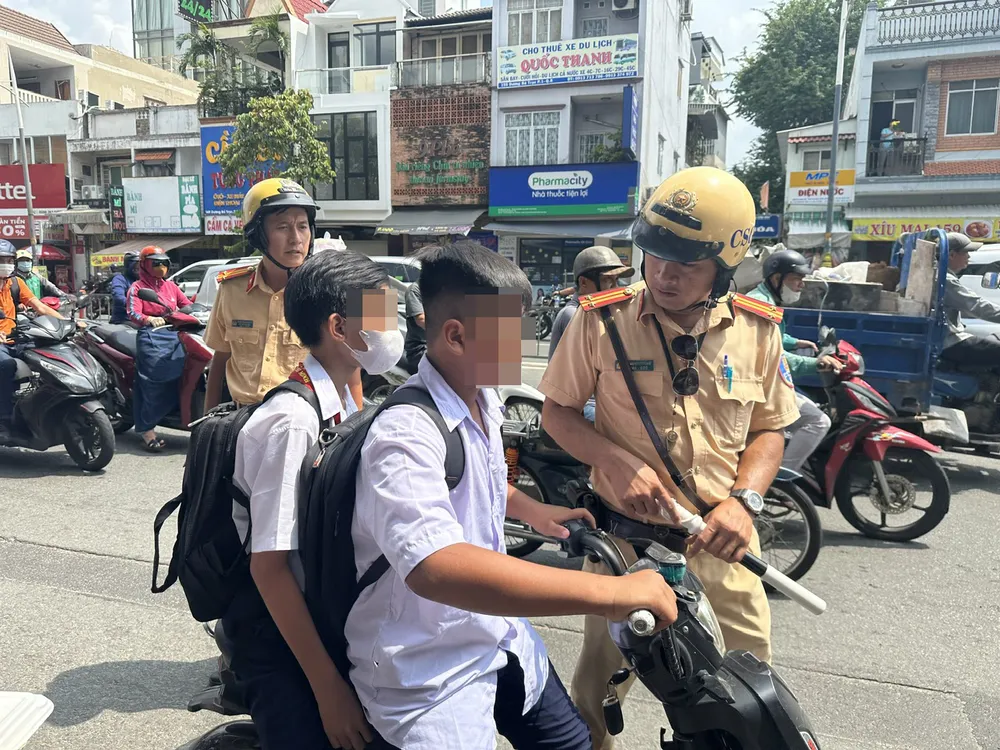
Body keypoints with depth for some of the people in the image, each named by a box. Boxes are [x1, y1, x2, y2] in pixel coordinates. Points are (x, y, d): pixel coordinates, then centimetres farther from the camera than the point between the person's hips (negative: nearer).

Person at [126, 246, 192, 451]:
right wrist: (150, 320, -29)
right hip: (151, 337, -6)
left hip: (174, 335, 6)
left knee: (173, 382, -4)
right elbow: (133, 313, -9)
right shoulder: (137, 287, 5)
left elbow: (187, 305, 17)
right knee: (153, 383, -12)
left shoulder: (170, 286, 22)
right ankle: (147, 431, -9)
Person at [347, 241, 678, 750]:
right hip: (425, 673, -7)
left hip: (498, 640, 8)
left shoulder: (484, 399, -1)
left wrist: (533, 512, 12)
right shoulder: (404, 434, -30)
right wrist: (609, 593, -48)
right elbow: (436, 567, -46)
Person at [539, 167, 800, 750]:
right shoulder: (603, 322, -10)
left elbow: (770, 428, 7)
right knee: (601, 682, 14)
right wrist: (617, 462, -18)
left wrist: (743, 500, -10)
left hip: (721, 540, 2)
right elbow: (557, 411, -2)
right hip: (627, 536, -2)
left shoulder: (757, 330, -3)